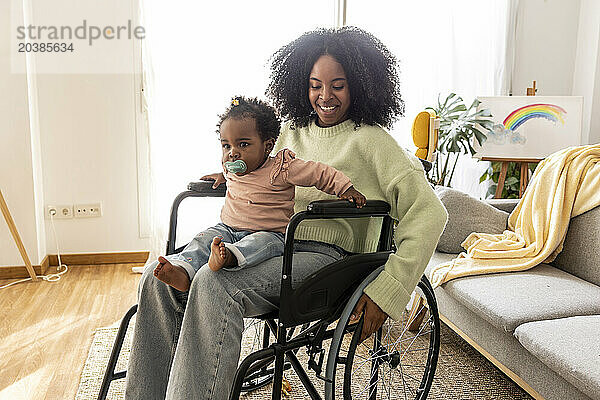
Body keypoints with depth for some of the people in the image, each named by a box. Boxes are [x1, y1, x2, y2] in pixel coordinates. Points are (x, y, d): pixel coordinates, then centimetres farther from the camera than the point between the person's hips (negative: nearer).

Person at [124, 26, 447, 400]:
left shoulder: (370, 140, -2)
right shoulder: (293, 131, 18)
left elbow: (430, 213, -9)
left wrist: (388, 289, -16)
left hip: (323, 253, -6)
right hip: (270, 244, 6)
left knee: (215, 284, -33)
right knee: (160, 278, -14)